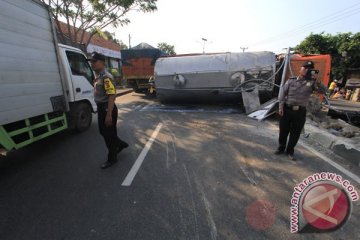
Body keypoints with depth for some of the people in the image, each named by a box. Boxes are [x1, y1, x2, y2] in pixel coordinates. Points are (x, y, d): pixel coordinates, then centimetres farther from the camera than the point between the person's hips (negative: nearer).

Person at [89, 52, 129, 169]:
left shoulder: (106, 77, -18)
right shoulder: (98, 77, 12)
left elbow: (112, 96, -26)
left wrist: (109, 114, -28)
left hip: (107, 109, -10)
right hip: (101, 108, 10)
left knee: (109, 134, 3)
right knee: (103, 131, 21)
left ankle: (112, 158, 22)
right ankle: (121, 144, 41)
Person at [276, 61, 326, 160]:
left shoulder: (311, 82, 4)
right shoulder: (291, 80, 4)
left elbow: (323, 91, -3)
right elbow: (282, 93, 1)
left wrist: (317, 81, -18)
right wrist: (281, 107, -7)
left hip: (300, 112, 1)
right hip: (287, 109, 0)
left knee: (295, 133, 8)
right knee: (283, 131, 8)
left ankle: (290, 151, 24)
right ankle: (281, 148, 26)